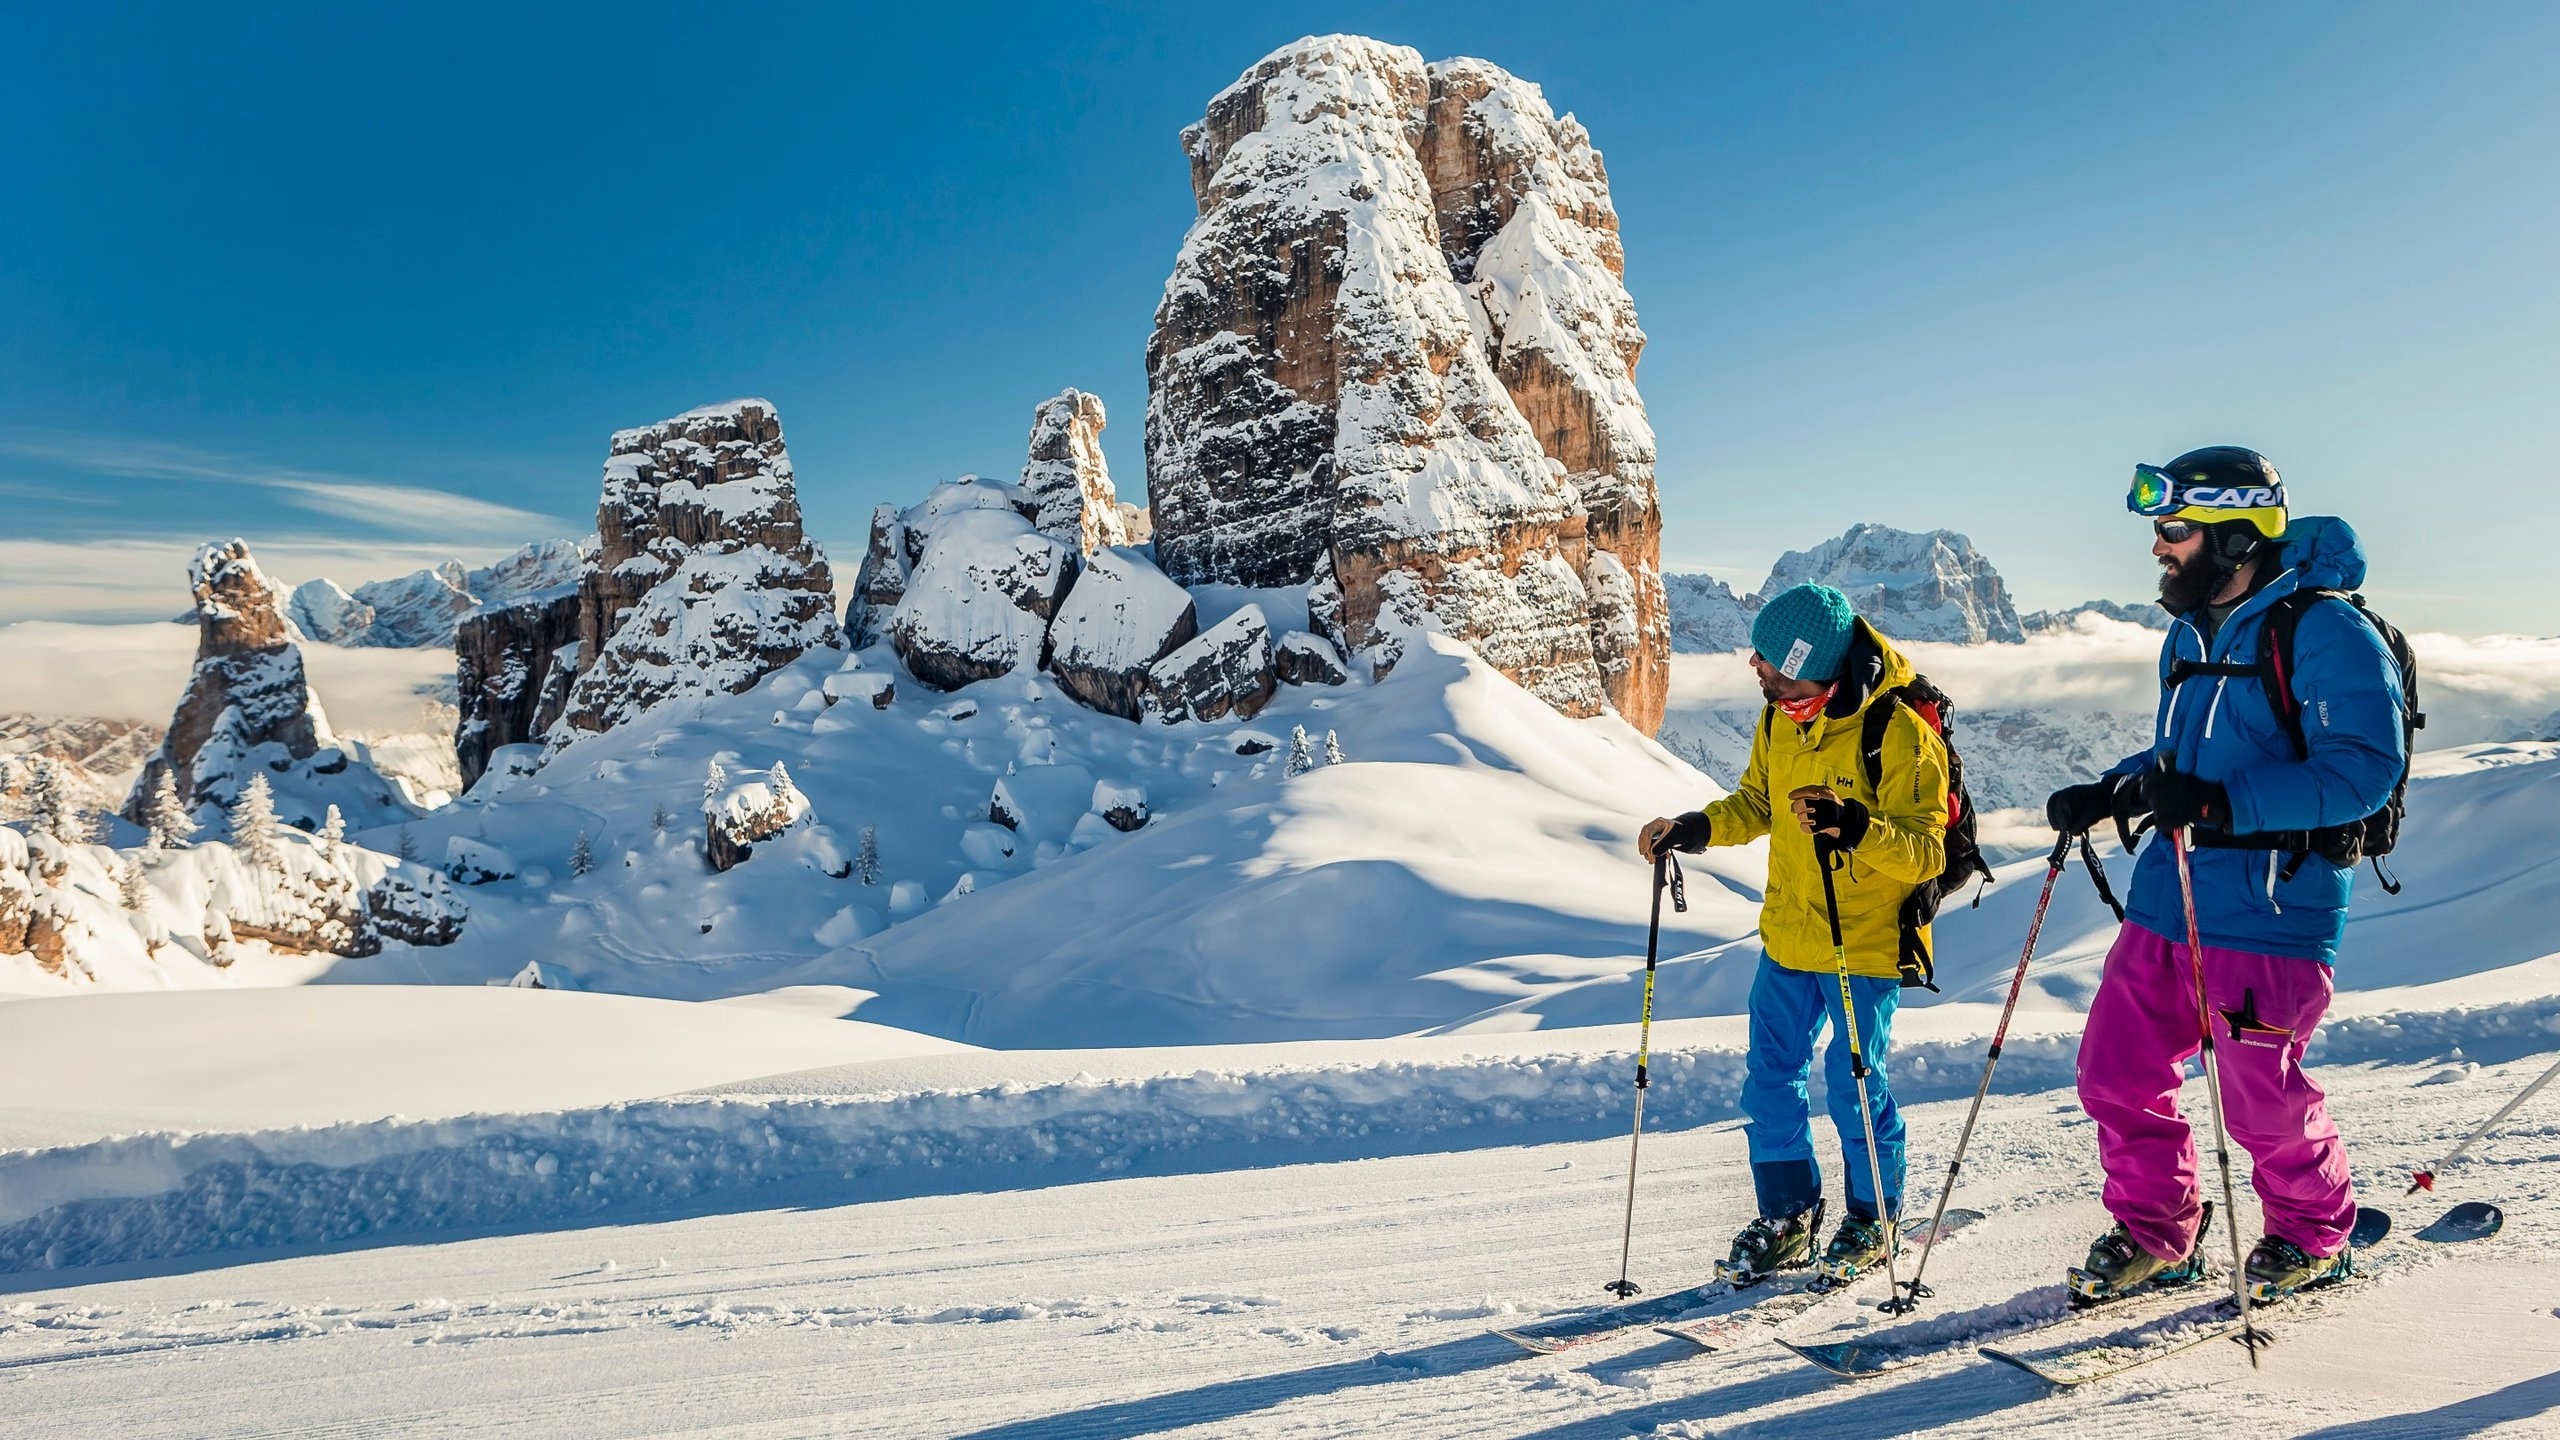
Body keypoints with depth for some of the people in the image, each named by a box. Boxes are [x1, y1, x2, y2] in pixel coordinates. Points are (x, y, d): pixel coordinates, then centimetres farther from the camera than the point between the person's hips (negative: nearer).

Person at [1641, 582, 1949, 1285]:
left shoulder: (1901, 733, -19)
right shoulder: (1780, 718, 1)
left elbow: (1927, 852, -20)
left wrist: (1857, 828, -37)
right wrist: (1696, 828, -1)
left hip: (1867, 943, -6)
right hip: (1787, 936, 6)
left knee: (1855, 1083, 2)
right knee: (1769, 1076, 9)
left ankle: (1872, 1217, 26)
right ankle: (1787, 1215, 25)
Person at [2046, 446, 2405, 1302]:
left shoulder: (2325, 632, -12)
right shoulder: (2191, 636, 15)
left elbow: (2364, 769, -21)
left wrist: (2224, 804, -30)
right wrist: (2108, 794, 10)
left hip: (2271, 912, -8)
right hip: (2166, 898, 8)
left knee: (2261, 1100, 5)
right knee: (2116, 1074, 6)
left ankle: (2316, 1235, 34)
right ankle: (2156, 1237, 26)